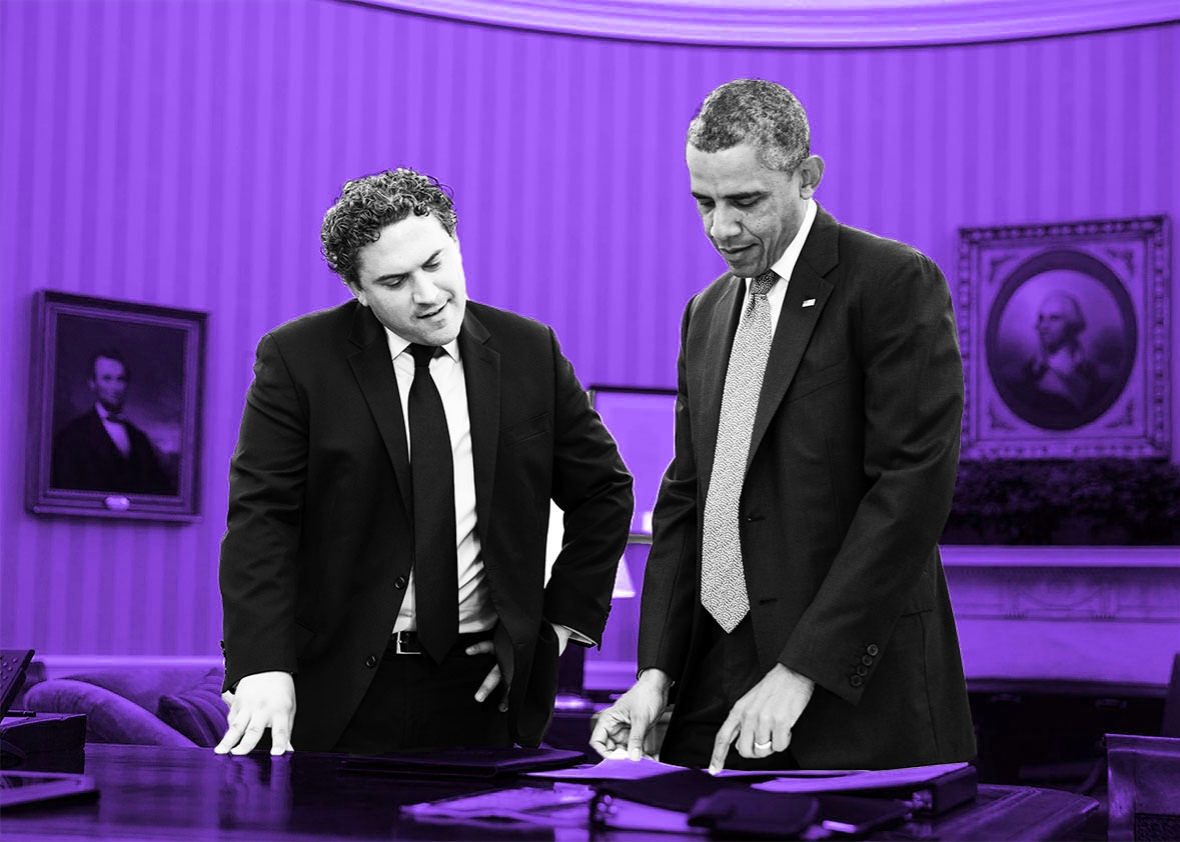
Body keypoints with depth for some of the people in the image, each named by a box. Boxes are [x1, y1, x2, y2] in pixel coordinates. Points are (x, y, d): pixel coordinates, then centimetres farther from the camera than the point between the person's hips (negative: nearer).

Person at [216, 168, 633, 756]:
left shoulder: (530, 352, 4)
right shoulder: (296, 359, -4)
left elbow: (602, 492, 13)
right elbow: (260, 519, -8)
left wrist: (561, 620, 5)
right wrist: (264, 669, -20)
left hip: (481, 689, 2)